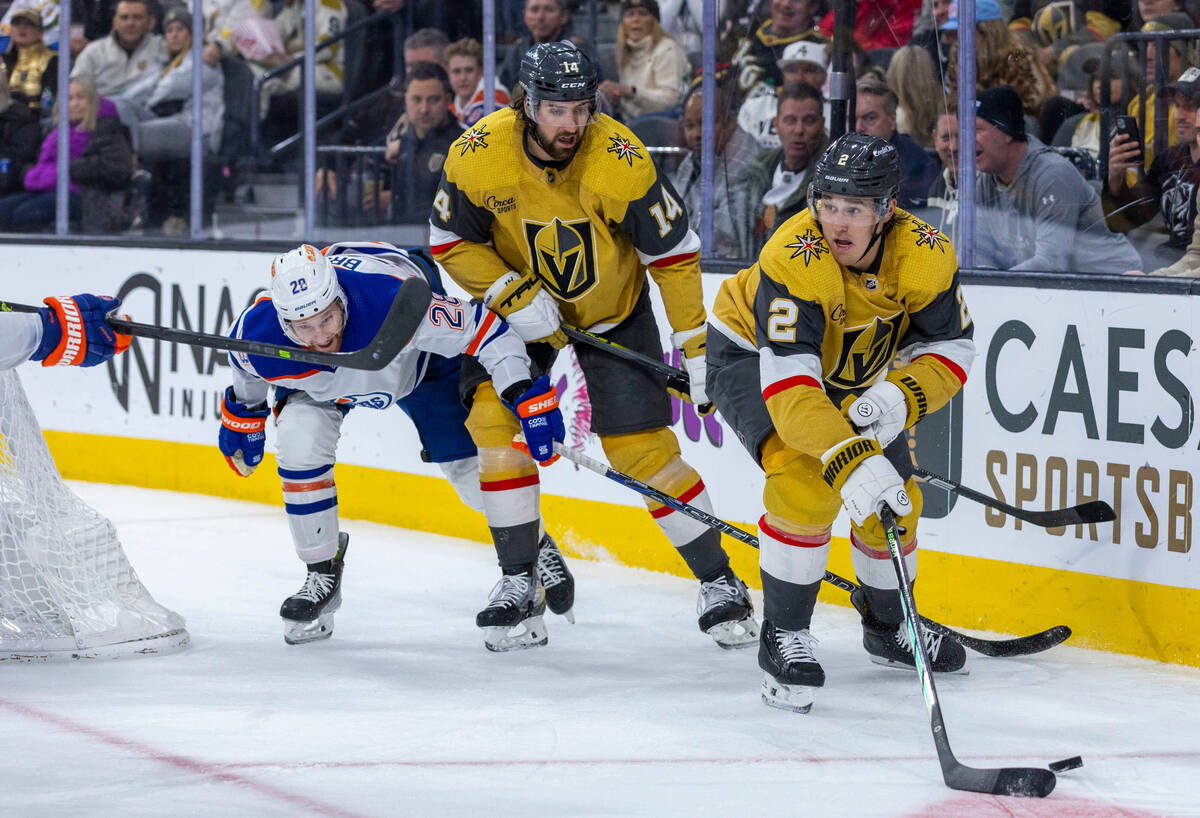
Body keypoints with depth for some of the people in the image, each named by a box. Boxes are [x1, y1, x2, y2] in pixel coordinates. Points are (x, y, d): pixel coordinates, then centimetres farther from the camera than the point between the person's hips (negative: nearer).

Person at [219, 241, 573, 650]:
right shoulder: (255, 336, -35)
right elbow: (249, 374, -8)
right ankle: (322, 574, 2)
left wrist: (525, 395, -47)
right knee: (300, 439, -19)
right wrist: (243, 415, 10)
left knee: (469, 460, -10)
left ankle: (525, 574, 11)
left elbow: (484, 328, -38)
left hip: (425, 354, -2)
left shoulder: (397, 304, -47)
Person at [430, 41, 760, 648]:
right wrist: (511, 294, -23)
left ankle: (717, 581, 3)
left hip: (613, 312, -2)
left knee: (642, 447, -9)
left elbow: (673, 253, -19)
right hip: (520, 302, 2)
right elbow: (450, 242, -9)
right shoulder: (479, 154, -22)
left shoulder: (619, 158, -28)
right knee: (493, 414, -15)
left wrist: (695, 348, -19)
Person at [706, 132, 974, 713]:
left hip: (850, 372, 5)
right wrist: (850, 462, -56)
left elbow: (952, 348, -13)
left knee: (895, 501, 4)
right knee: (807, 480, -28)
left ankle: (888, 627, 33)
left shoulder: (925, 256, -25)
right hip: (752, 355, -5)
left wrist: (899, 397, -34)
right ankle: (783, 637, -14)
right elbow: (788, 386, -45)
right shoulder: (794, 261, -39)